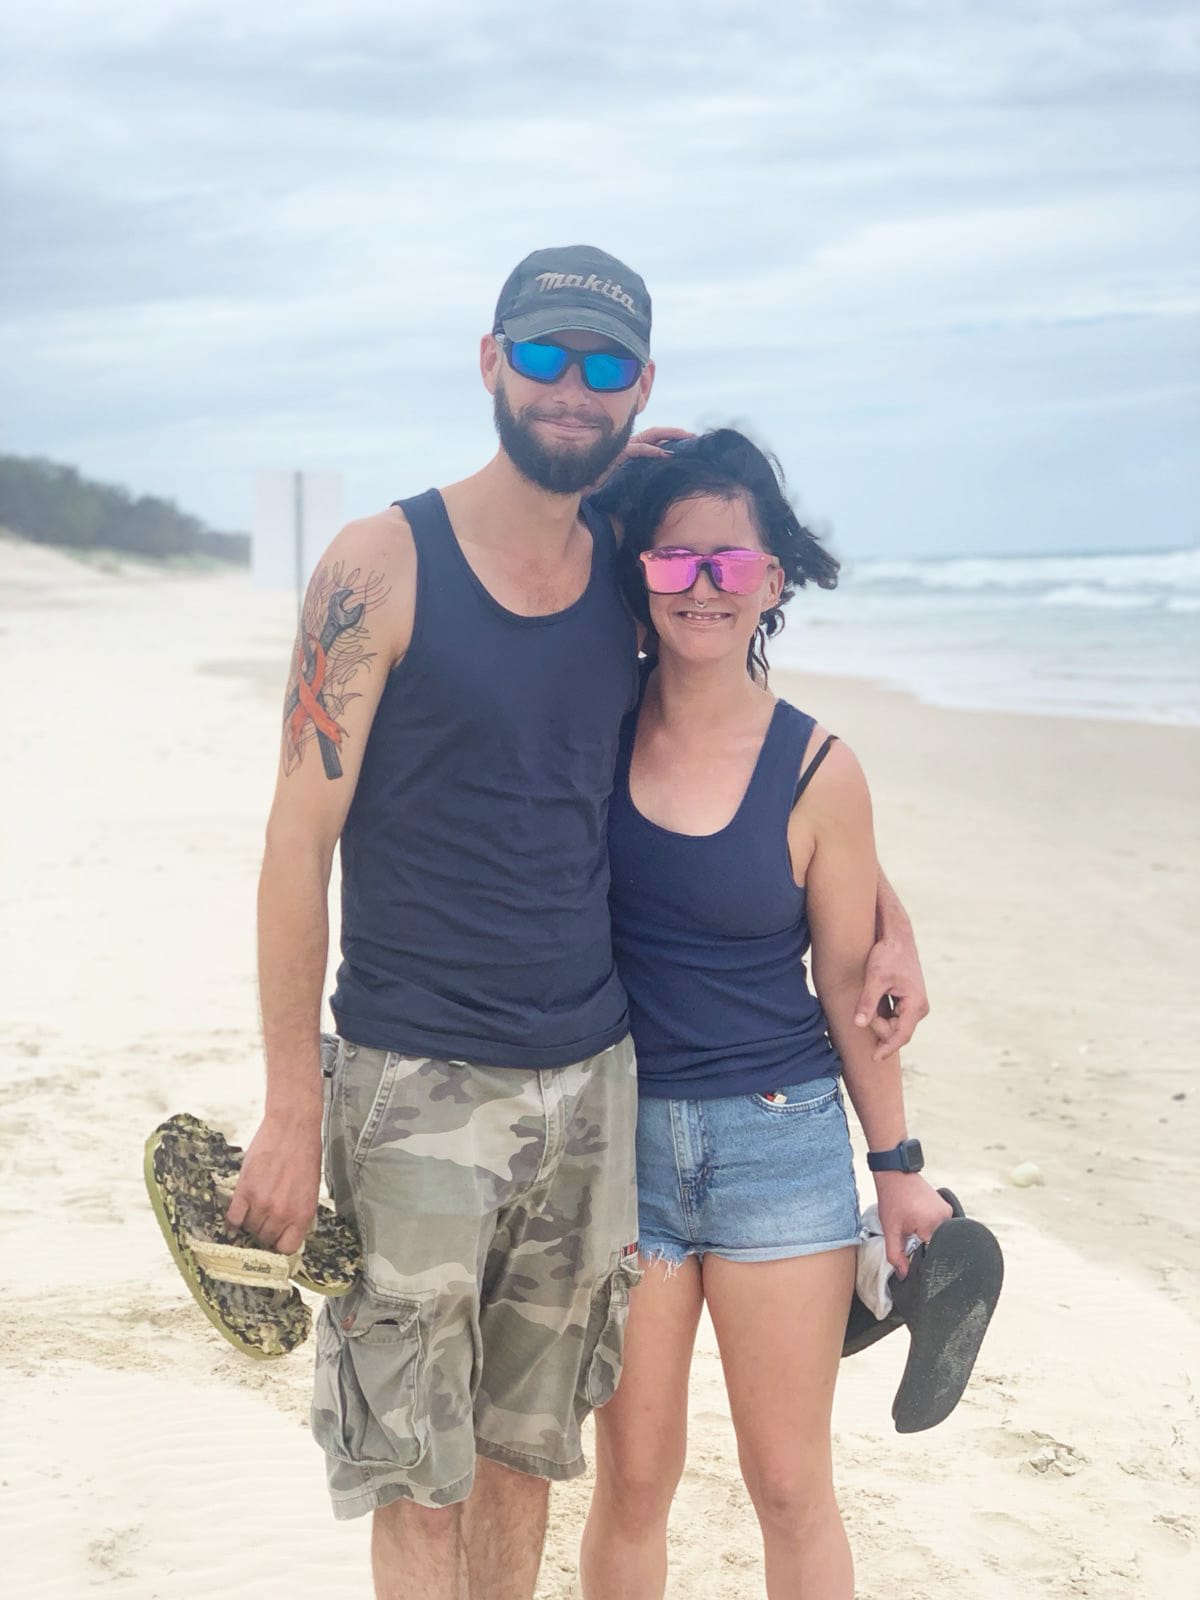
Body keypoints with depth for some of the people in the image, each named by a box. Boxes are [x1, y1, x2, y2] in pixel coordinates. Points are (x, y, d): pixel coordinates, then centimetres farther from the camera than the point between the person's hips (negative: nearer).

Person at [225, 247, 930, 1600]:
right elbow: (300, 839, -8)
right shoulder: (382, 565, -7)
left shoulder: (632, 574, 6)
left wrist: (885, 910, 11)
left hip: (590, 1080, 4)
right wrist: (291, 1108, -10)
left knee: (526, 1451, 15)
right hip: (417, 1083, -4)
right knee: (419, 1482, 0)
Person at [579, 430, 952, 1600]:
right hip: (620, 1133, 1)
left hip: (781, 1139, -1)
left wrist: (898, 1167, 5)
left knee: (790, 1484, 6)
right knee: (633, 1476, 8)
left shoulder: (816, 773, -5)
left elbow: (850, 981, 2)